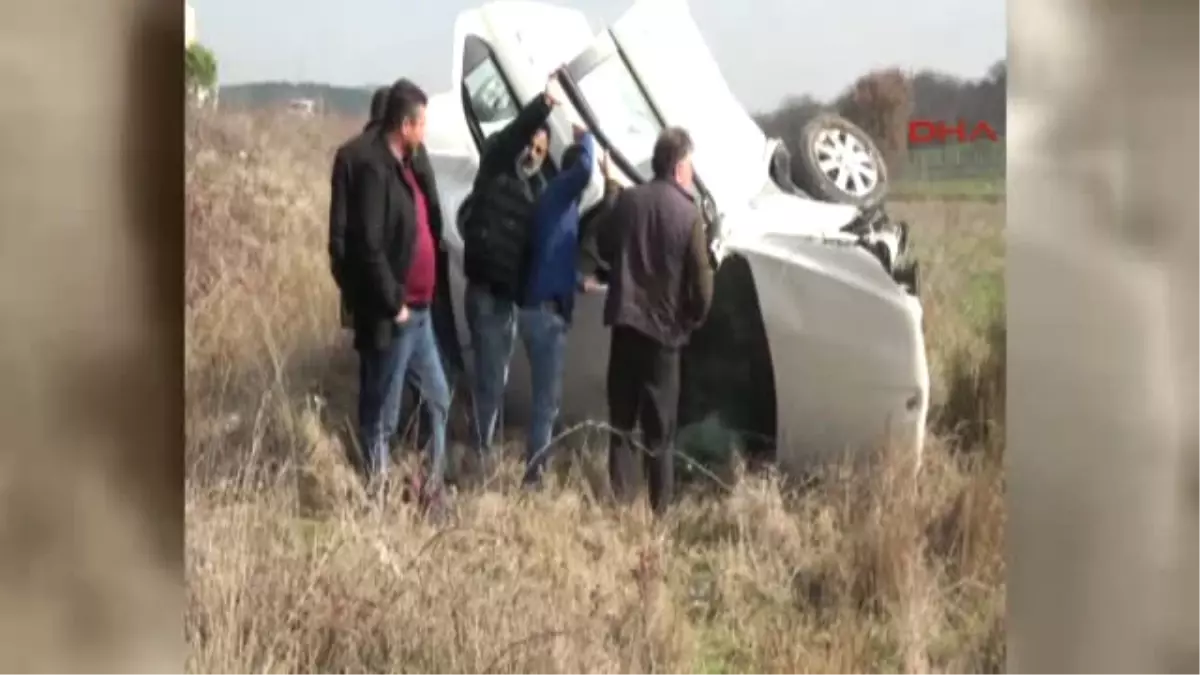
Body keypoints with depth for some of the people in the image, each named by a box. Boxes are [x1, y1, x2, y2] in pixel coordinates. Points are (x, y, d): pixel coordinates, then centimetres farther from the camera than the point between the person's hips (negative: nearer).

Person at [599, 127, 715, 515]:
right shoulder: (689, 213, -10)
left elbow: (605, 245, 15)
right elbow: (702, 281, -9)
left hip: (625, 322, 3)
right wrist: (693, 320, 8)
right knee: (660, 430, 5)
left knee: (621, 422, 10)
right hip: (664, 329, -3)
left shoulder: (628, 200, 1)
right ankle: (658, 511, 6)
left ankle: (621, 505, 7)